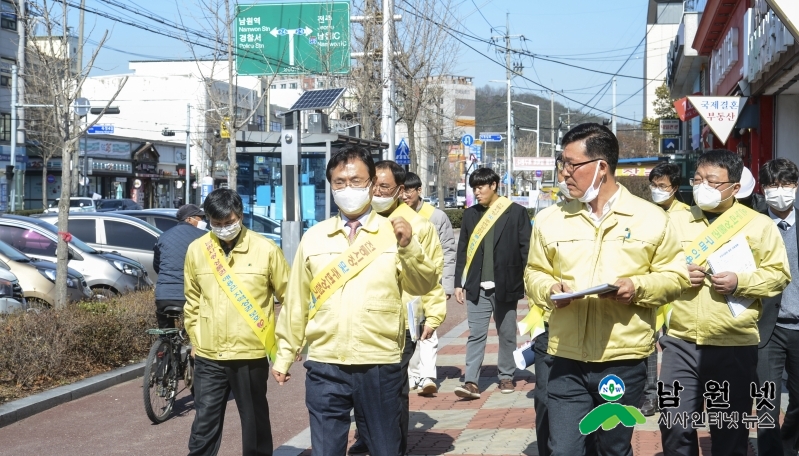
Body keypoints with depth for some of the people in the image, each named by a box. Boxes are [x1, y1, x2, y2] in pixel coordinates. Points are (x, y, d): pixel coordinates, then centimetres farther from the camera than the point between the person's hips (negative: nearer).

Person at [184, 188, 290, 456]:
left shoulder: (265, 249, -6)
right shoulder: (196, 250, 2)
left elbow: (288, 297, 2)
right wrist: (196, 338, 14)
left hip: (251, 354, -2)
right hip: (208, 356, 2)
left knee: (255, 422, 11)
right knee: (204, 424, 7)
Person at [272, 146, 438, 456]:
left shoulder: (394, 233, 1)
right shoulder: (313, 238, 5)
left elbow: (423, 286, -8)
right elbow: (296, 302, 10)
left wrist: (409, 246, -24)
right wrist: (284, 357, 13)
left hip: (380, 368, -1)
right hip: (324, 368, 1)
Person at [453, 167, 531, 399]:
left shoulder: (516, 212, -1)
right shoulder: (470, 214, 9)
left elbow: (526, 249, -1)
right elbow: (462, 251, 11)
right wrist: (458, 283, 7)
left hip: (506, 286, -2)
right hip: (477, 287, 2)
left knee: (507, 334, 9)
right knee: (476, 334, -3)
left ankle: (506, 376, 23)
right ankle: (471, 382, -6)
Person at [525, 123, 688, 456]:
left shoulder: (651, 219, 0)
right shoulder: (550, 220, 6)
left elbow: (675, 276, 4)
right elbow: (534, 274, 13)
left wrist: (638, 288, -14)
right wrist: (549, 289, -9)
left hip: (624, 360, -1)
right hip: (567, 361, 1)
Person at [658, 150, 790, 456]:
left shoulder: (759, 224, 1)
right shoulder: (675, 220, 9)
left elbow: (779, 274, 0)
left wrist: (740, 282, -15)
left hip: (734, 346, -2)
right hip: (680, 342, 2)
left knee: (730, 431, 10)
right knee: (675, 426, 1)